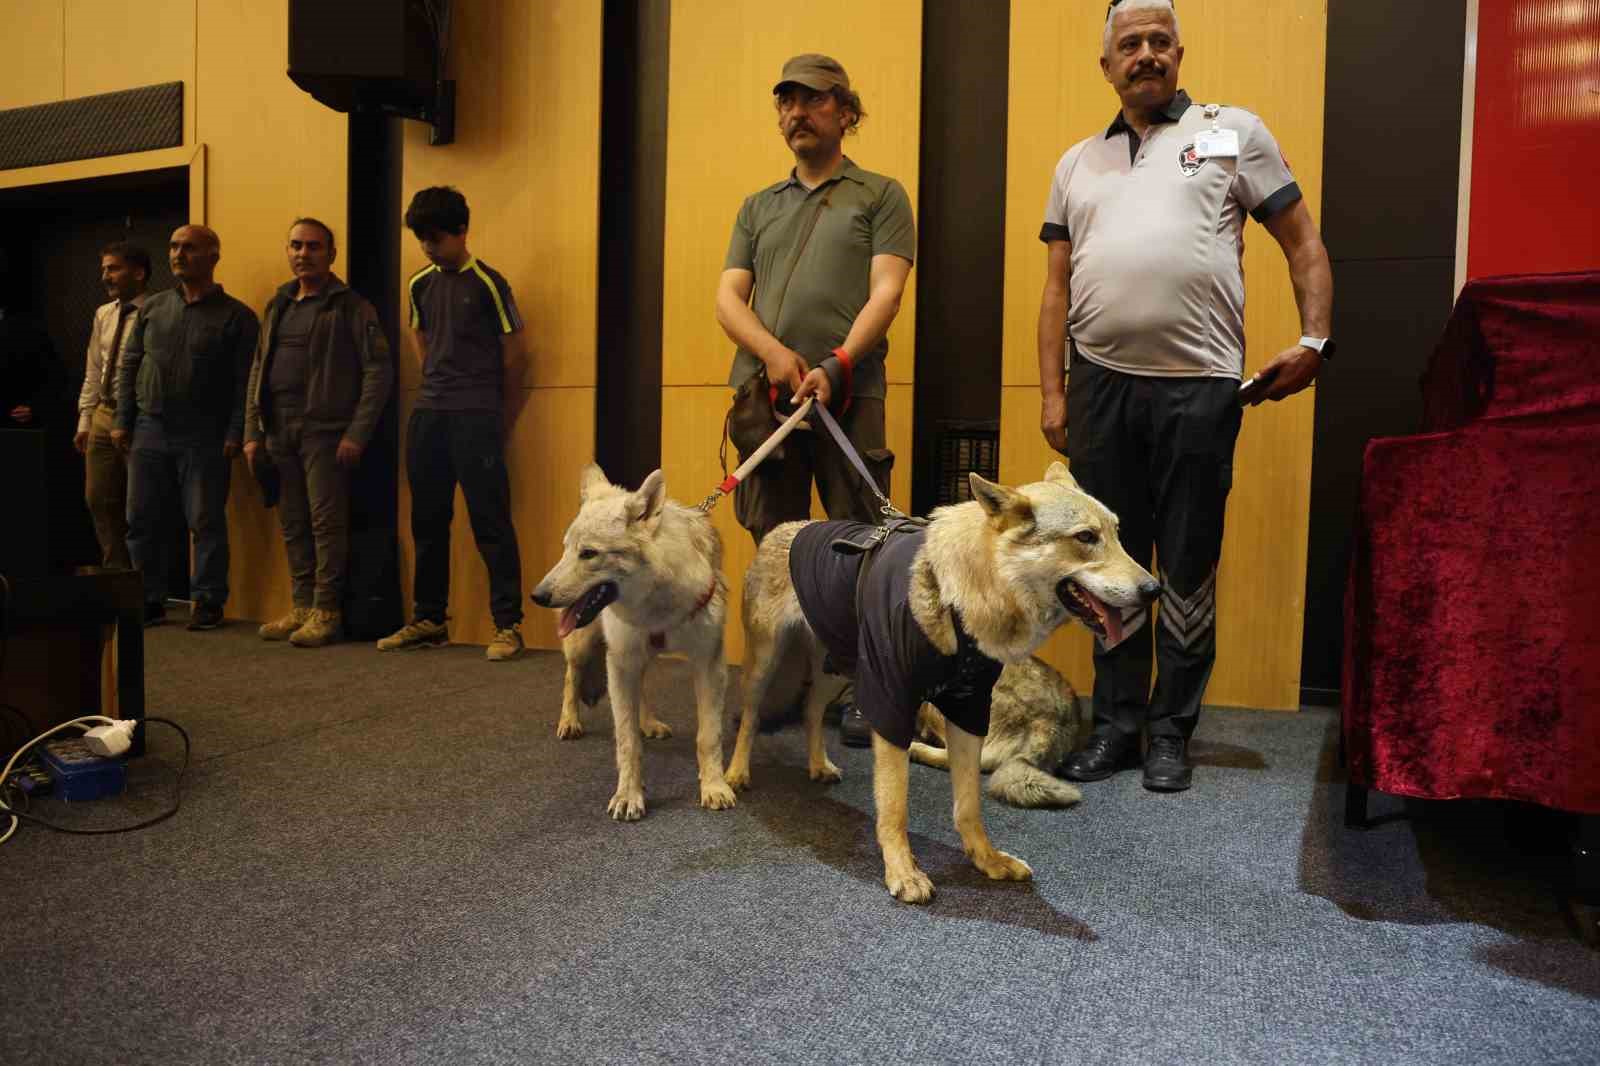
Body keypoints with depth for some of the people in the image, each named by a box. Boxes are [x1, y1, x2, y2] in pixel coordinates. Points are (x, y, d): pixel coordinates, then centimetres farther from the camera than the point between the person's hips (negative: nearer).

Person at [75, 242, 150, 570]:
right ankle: (117, 571, 24)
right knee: (99, 500, 11)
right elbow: (92, 373, 15)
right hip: (103, 415, 7)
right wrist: (85, 419, 12)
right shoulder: (103, 314, 11)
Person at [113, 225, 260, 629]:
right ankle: (148, 600, 18)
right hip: (149, 430, 5)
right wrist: (123, 421, 7)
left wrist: (235, 433, -13)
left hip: (204, 438, -5)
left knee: (206, 522, -1)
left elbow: (245, 381, -6)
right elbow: (129, 366, 14)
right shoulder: (152, 308, 12)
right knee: (142, 520, 8)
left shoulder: (237, 316, -2)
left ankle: (207, 601, 9)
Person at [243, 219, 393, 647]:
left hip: (324, 431, -6)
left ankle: (326, 611, 5)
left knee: (327, 523, -4)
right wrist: (252, 432, 9)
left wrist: (357, 433, -15)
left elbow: (379, 370, -9)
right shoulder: (277, 305, 17)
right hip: (279, 432, 6)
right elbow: (257, 371, 18)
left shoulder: (350, 306, -2)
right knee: (293, 525, 10)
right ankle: (301, 607, 20)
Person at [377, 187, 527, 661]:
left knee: (490, 521, -7)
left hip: (476, 417, -6)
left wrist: (499, 426, 4)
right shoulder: (420, 285, 13)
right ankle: (428, 620, 20)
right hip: (427, 414, 6)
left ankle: (508, 625, -3)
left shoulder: (488, 284, -4)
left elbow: (513, 357, -2)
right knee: (427, 521, 10)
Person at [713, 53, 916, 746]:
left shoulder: (879, 196, 12)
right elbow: (728, 298, 12)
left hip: (848, 392, -3)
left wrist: (835, 365, -16)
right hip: (763, 391, 4)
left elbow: (885, 292, -1)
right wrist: (772, 351, -9)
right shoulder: (758, 208, 23)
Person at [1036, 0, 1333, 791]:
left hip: (1199, 386, -2)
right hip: (1100, 385, 3)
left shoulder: (1233, 132, 10)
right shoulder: (1078, 163, 17)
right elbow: (1058, 287, 13)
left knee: (1188, 567, 3)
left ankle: (1171, 731, 17)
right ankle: (1116, 722, 21)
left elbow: (1302, 243, 8)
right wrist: (1051, 392, 5)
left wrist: (1315, 341, -5)